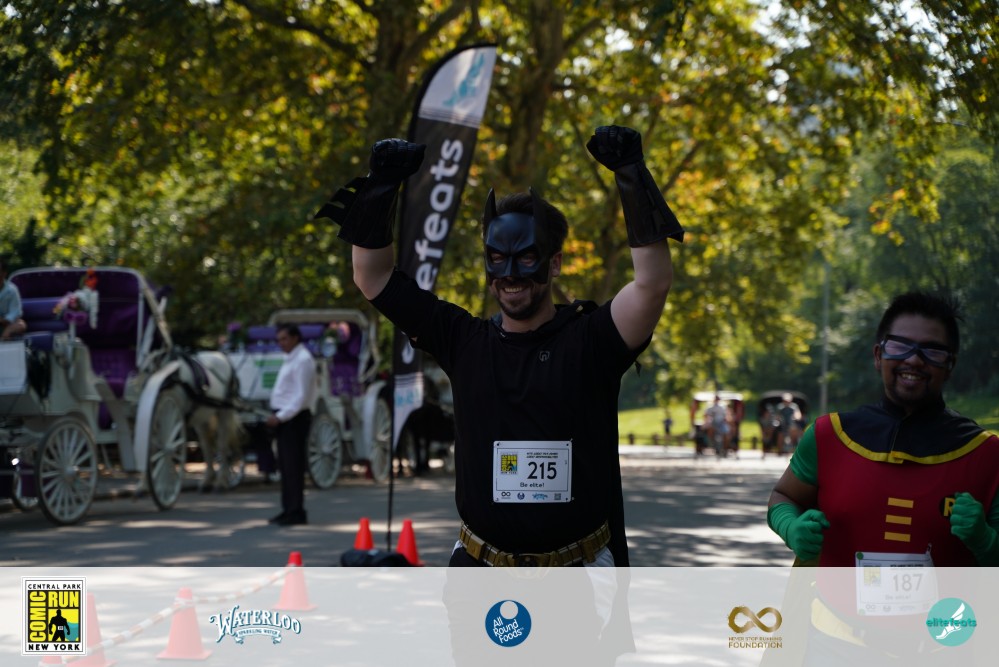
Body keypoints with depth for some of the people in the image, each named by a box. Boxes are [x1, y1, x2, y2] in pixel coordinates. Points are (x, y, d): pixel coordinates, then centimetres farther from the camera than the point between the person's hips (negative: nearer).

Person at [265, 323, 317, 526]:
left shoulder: (303, 360, -14)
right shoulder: (290, 359, 16)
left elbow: (301, 396, -20)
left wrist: (280, 417, -20)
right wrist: (275, 415, 11)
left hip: (294, 418, -9)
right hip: (284, 418, 9)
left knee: (293, 465, -7)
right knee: (285, 465, 12)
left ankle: (296, 512, -4)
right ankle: (288, 510, 18)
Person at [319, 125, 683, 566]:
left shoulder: (589, 340, -1)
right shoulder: (465, 341, 7)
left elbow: (652, 284, -18)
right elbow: (374, 278, 8)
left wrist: (632, 177, -20)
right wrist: (381, 187, -2)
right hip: (482, 564, 2)